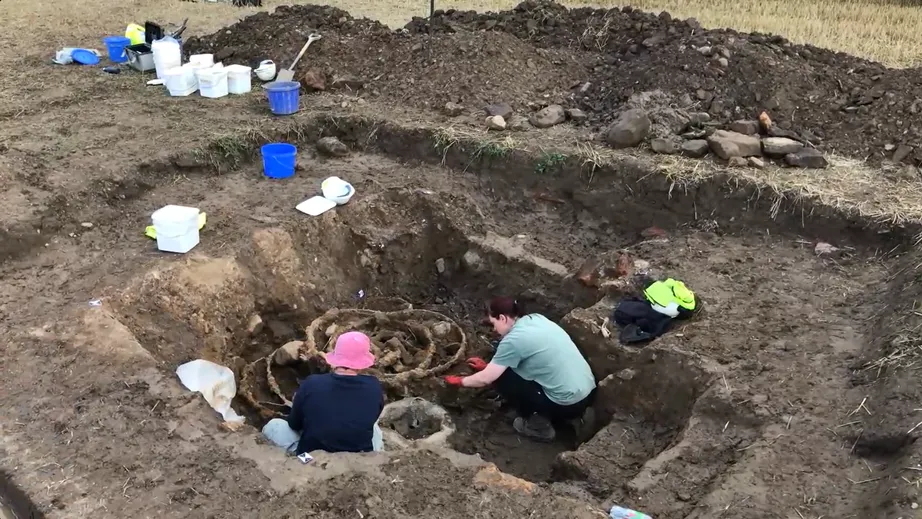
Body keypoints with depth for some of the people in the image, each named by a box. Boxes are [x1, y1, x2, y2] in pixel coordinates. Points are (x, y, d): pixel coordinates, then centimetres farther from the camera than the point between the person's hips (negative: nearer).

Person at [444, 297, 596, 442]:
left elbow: (485, 379, -5)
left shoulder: (514, 340, -15)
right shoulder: (536, 319, 8)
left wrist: (460, 381, 13)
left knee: (501, 376, 2)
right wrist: (489, 365, 28)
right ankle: (545, 415, 19)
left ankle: (539, 425, 8)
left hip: (568, 404, -8)